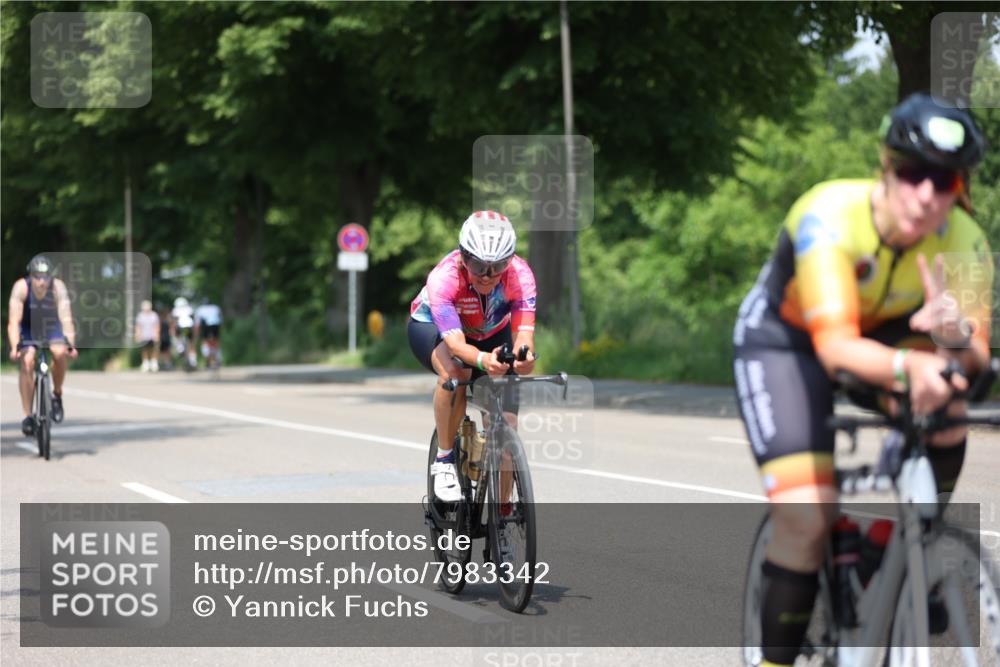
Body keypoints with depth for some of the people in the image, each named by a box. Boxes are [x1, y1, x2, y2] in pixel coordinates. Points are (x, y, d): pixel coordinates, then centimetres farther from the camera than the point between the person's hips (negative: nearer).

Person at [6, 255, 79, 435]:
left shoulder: (58, 287, -29)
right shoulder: (21, 287, -29)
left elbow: (66, 318, -36)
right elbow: (14, 321, -34)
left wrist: (71, 345, -49)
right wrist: (15, 347, -48)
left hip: (52, 327, 0)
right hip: (28, 328, 0)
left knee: (60, 353, -29)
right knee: (27, 362, -24)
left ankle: (57, 394, -3)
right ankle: (27, 415, -17)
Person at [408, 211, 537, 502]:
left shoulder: (520, 274, -32)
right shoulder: (444, 278, -38)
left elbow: (523, 331, -41)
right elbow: (455, 343, -48)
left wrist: (524, 355, -65)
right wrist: (483, 360, -69)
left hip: (491, 334, 3)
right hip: (431, 326, -3)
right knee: (455, 371, -38)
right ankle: (444, 459, -18)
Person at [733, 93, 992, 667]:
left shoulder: (964, 243, -25)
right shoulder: (831, 216, -36)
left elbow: (978, 359, -28)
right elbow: (835, 347, -45)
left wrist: (956, 338, -51)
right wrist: (908, 367, -64)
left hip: (880, 330, 4)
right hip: (784, 339, -4)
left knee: (943, 390, -28)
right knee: (806, 515, -19)